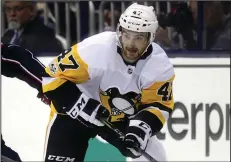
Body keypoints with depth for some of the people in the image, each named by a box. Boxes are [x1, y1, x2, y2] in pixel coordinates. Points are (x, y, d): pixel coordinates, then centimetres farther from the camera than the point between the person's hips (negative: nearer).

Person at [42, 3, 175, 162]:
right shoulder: (95, 49, -33)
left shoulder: (159, 64, -21)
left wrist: (141, 127, -35)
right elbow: (54, 77, -26)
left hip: (122, 117, 4)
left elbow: (159, 105, -15)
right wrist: (84, 108, -33)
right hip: (75, 111, -4)